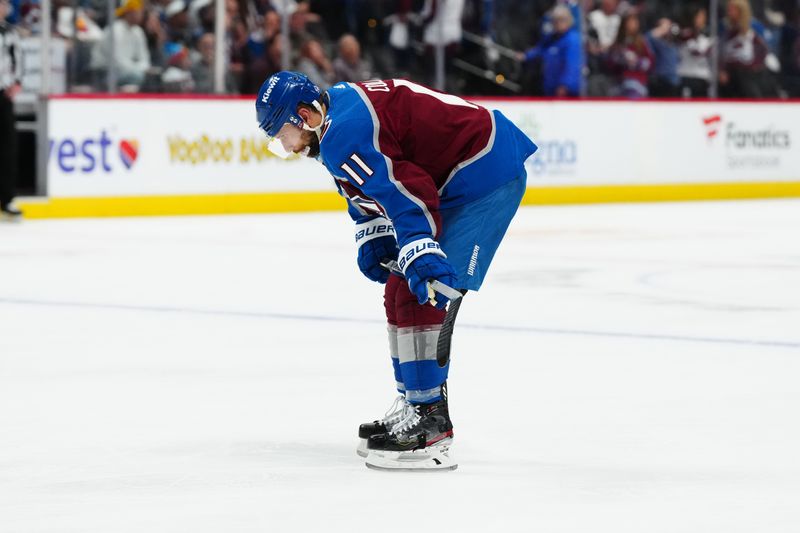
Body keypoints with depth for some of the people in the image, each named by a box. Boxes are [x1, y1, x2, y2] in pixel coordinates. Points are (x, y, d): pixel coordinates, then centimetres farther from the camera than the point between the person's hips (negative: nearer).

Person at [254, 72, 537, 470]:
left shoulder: (345, 132, -21)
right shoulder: (342, 105, 13)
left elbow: (402, 191, -31)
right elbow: (373, 187, 26)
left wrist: (421, 256, -38)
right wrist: (372, 237, 13)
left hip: (484, 173, -12)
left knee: (419, 296, -16)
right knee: (400, 292, 16)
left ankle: (429, 424, -17)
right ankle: (412, 406, 22)